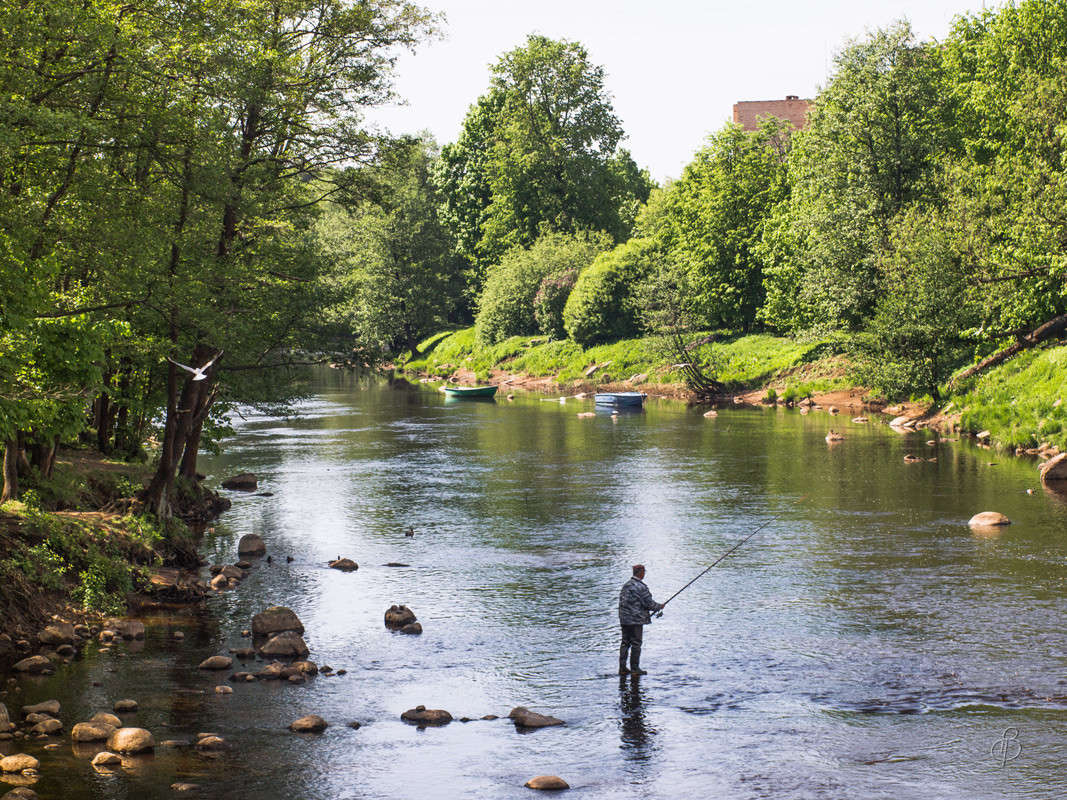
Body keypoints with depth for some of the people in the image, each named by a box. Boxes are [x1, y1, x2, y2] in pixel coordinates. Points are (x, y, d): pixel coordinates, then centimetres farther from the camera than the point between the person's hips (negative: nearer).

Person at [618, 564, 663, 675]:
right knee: (636, 644, -2)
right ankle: (635, 669, 1)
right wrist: (660, 606, 6)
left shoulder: (626, 585, 12)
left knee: (625, 642, 10)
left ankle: (622, 668, 10)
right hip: (636, 620, -8)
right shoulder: (640, 587, -15)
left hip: (624, 619, 8)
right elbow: (649, 603, -14)